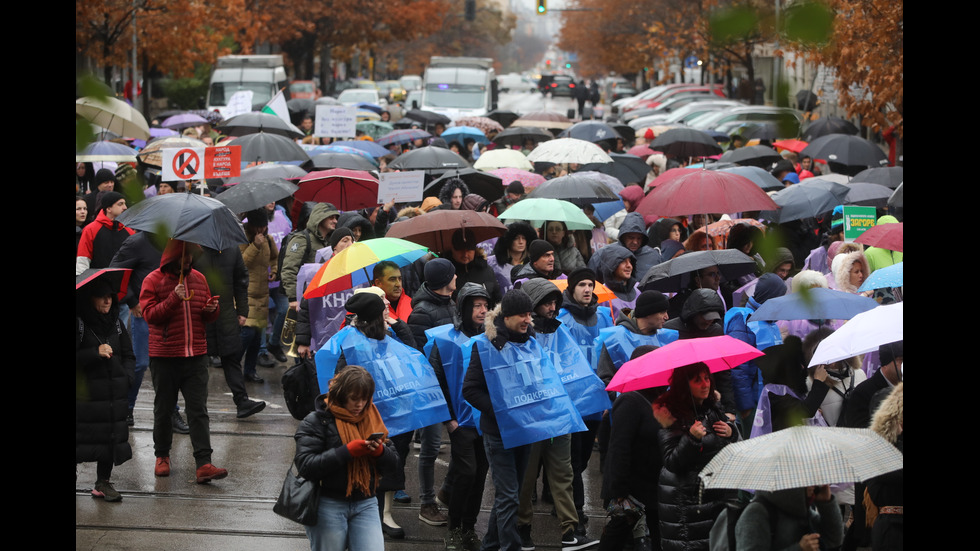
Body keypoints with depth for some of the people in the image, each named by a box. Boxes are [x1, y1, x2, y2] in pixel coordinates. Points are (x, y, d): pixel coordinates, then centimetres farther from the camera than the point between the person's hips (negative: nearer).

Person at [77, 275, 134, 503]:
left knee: (112, 434, 6)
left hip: (113, 392, 5)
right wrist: (95, 353, -20)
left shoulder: (115, 323, 11)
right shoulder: (79, 323, -7)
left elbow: (128, 354, 18)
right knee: (81, 435, -6)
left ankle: (103, 482, 16)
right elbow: (77, 357, -13)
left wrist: (126, 377, 3)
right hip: (85, 393, -5)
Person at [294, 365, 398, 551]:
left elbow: (392, 464, 11)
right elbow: (305, 466, -17)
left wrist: (380, 451, -12)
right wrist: (347, 451, -22)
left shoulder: (371, 419, 11)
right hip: (328, 506, -4)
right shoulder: (317, 421, -4)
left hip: (365, 505, 4)